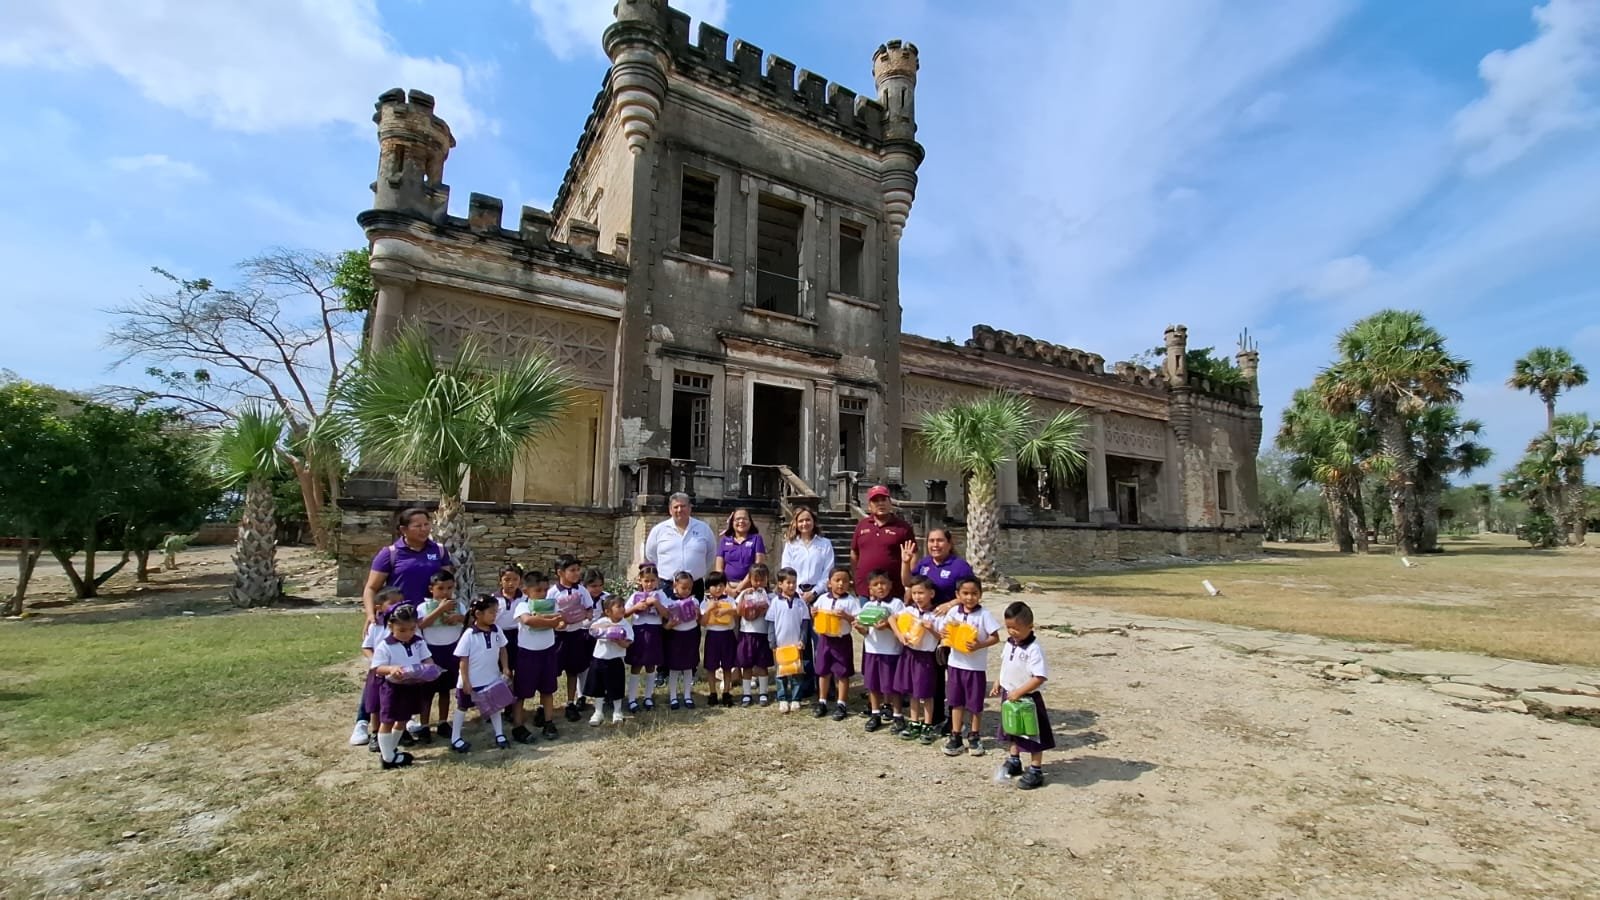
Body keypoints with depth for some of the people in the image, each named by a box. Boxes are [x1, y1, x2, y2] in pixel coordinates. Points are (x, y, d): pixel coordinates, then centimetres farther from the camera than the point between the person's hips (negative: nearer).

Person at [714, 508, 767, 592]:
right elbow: (719, 568, 10)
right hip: (729, 587, 2)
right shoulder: (724, 541, 13)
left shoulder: (756, 539, 7)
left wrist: (741, 586, -10)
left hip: (749, 587, -2)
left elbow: (758, 566, -3)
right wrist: (727, 587, -5)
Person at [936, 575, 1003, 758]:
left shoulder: (984, 614, -11)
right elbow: (943, 631, 7)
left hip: (976, 666, -3)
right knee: (956, 701, 11)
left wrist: (980, 645, -25)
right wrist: (943, 634, -16)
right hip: (956, 663, 3)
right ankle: (955, 736, 23)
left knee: (975, 702, 10)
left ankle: (974, 736, 28)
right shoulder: (953, 612, -2)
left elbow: (995, 638, -10)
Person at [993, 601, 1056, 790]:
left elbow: (1040, 677, -29)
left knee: (1032, 735, 6)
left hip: (1027, 699, -8)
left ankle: (1036, 771, 20)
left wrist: (1019, 692, -29)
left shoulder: (1034, 649, -26)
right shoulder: (1009, 643, -1)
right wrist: (999, 683, 12)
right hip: (1010, 695, 8)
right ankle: (1014, 762, 41)